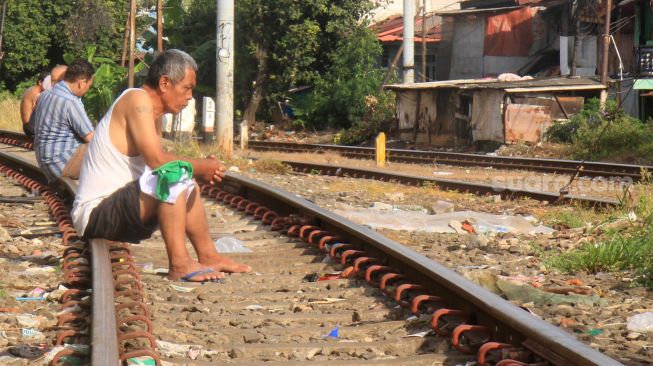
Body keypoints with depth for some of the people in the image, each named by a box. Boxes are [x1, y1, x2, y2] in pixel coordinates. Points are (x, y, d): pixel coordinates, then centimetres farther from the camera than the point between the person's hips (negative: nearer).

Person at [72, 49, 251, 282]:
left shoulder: (153, 113, 15)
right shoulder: (137, 100, -15)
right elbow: (156, 160, -25)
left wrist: (200, 170, -3)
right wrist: (198, 167, -12)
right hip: (95, 213, -11)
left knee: (188, 184, 21)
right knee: (175, 174, -26)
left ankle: (208, 256, 21)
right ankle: (179, 264, -24)